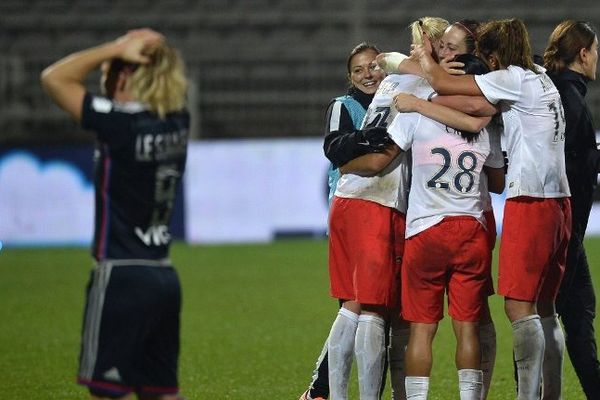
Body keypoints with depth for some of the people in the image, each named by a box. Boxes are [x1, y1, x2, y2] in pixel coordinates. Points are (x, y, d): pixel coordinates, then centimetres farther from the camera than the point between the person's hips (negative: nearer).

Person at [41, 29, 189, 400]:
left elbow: (54, 78, -9)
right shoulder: (177, 122, 3)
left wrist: (118, 49, -8)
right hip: (164, 277, 8)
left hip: (122, 276, -8)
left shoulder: (121, 124, -16)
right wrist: (151, 50, 4)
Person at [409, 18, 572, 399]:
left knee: (519, 305, -11)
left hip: (531, 200, -9)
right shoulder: (541, 78, 18)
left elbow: (443, 84, -10)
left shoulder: (513, 79, -7)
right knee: (543, 309, 11)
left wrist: (425, 57, 9)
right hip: (559, 199, 9)